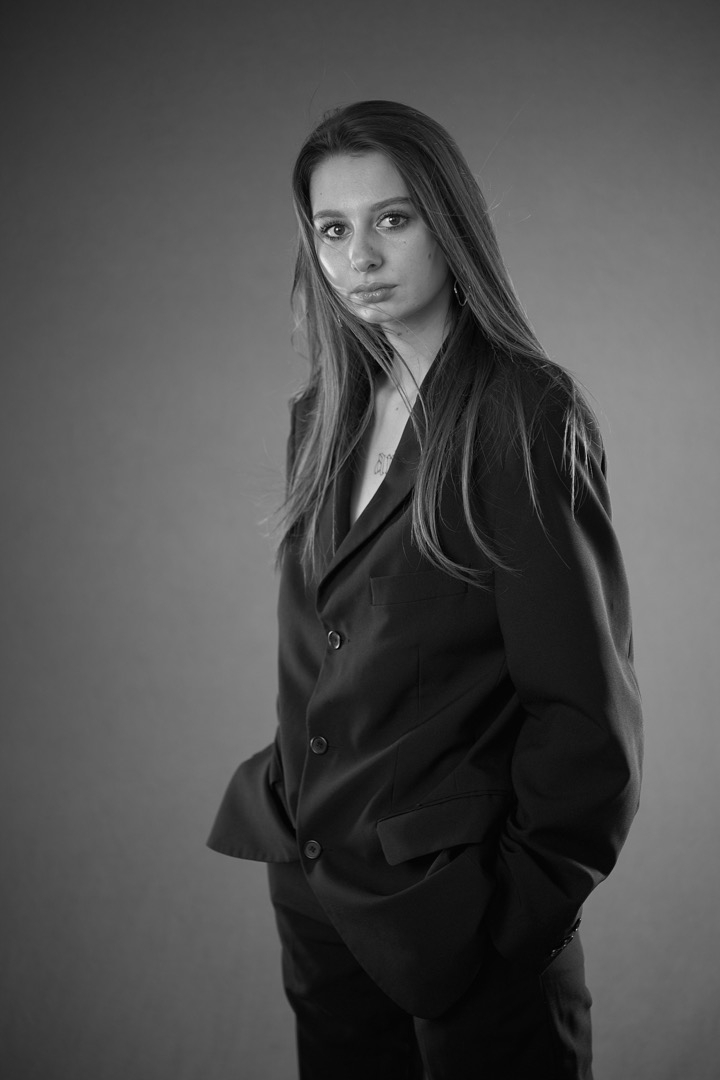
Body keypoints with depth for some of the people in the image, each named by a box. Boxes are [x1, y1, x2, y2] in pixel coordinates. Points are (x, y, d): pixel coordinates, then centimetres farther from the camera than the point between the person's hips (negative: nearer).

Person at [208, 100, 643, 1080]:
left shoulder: (527, 414, -14)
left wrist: (523, 900, -11)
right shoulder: (322, 419, 7)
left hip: (454, 908, -6)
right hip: (313, 888, 6)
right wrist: (292, 813, 8)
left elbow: (583, 698, -14)